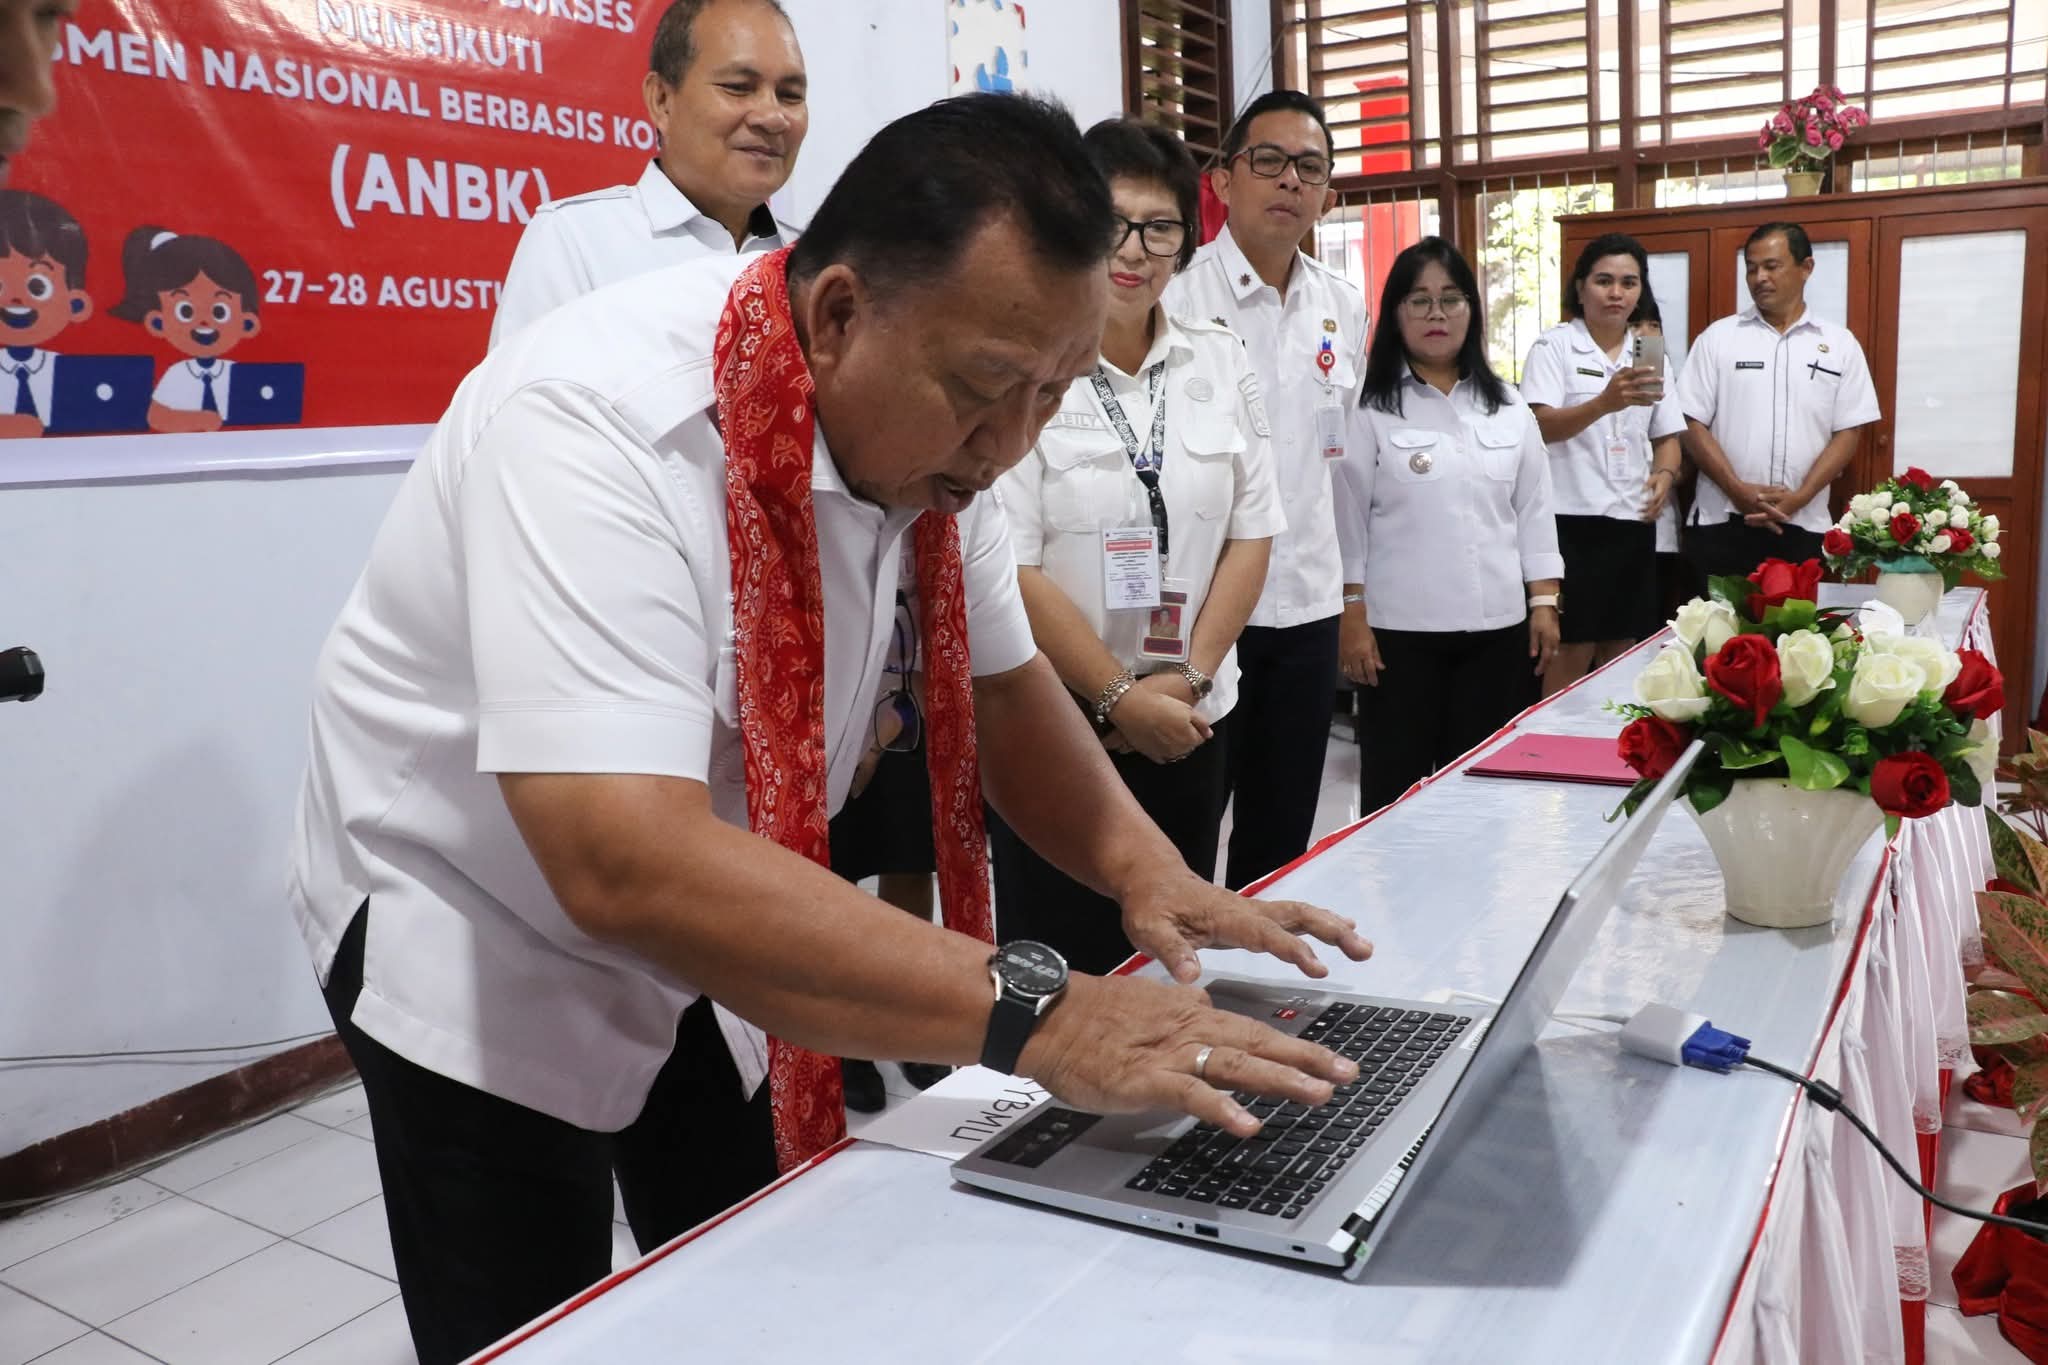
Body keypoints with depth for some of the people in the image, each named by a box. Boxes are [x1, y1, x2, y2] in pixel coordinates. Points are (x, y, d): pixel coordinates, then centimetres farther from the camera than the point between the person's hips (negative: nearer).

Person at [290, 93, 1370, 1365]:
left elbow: (1000, 681, -2)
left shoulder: (933, 420, -11)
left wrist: (1139, 864, -19)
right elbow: (630, 866, -43)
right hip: (482, 944, -6)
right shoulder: (597, 422, -34)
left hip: (719, 927, 6)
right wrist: (1034, 1014, -45)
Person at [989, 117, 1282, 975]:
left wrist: (1190, 680, -5)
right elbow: (1008, 567, -15)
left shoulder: (1221, 363, 6)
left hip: (1193, 725, 5)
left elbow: (1251, 532, 5)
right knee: (1062, 969, 6)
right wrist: (1120, 698, -12)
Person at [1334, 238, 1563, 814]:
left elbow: (1533, 508, 12)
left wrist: (1544, 602, 6)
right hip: (1399, 627, -4)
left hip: (1496, 626, 4)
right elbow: (1347, 516, -6)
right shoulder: (1368, 406, -4)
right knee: (1396, 783, 4)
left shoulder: (1507, 406, 11)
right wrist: (1351, 613, -9)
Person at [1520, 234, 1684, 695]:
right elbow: (1541, 427, -17)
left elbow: (1667, 436, 18)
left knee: (1621, 655, 10)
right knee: (1571, 656, -4)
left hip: (1633, 521, 6)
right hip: (1572, 519, -5)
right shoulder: (1554, 346, -3)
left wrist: (1665, 475, -5)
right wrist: (1605, 403, -35)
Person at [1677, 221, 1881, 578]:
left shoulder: (1840, 343, 8)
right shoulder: (1717, 337, 5)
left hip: (1802, 528, 1)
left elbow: (1848, 433, 4)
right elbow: (1694, 424, 0)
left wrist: (1799, 498, -10)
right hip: (1721, 524, -1)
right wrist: (1738, 490, -12)